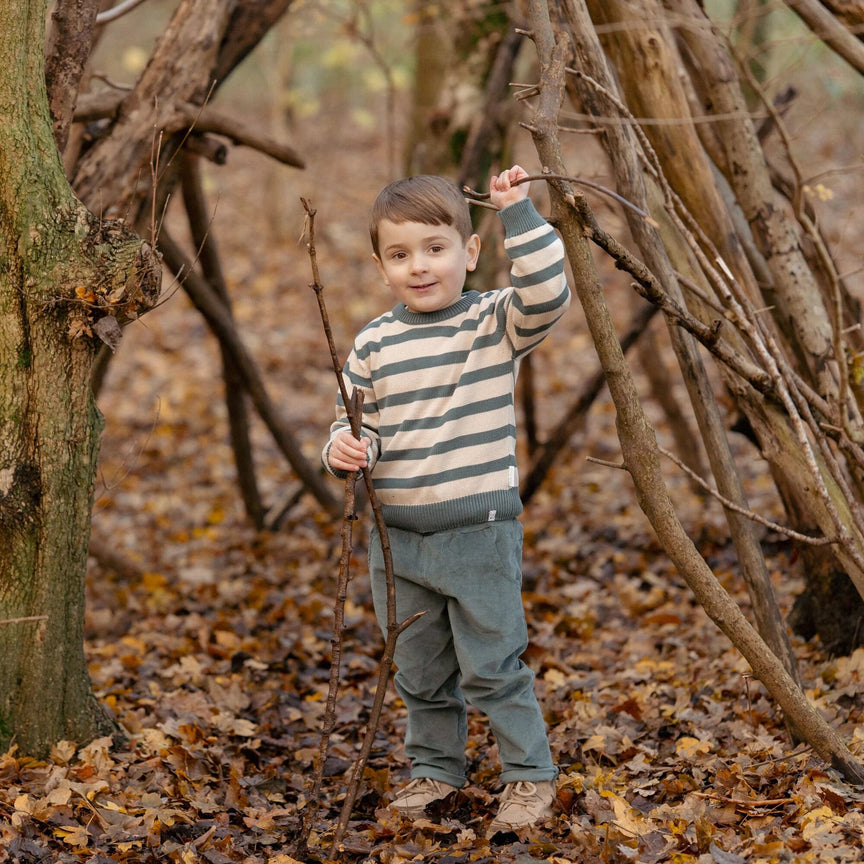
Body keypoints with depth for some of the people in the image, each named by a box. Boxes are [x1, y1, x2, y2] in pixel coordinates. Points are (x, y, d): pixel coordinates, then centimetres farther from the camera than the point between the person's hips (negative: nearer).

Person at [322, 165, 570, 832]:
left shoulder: (494, 323, -7)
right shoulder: (374, 344, 3)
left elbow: (547, 294, -25)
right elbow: (354, 417, 12)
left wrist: (519, 213, -26)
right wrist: (344, 449, -10)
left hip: (479, 531, -4)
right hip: (396, 536, 4)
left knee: (492, 665, 2)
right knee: (419, 670, 17)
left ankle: (530, 774, 17)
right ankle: (436, 768, 34)